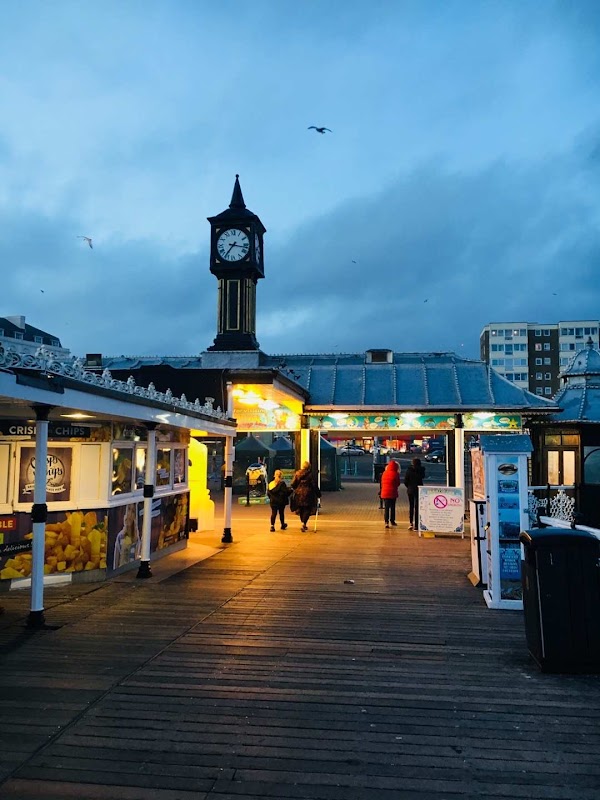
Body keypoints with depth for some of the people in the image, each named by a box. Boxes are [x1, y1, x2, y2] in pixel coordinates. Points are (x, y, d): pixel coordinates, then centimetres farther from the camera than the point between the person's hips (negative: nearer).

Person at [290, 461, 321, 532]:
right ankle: (304, 524, -13)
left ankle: (303, 524, 24)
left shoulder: (297, 473, 3)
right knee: (307, 509, 2)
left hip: (299, 493, 4)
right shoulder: (310, 474, -9)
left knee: (301, 509, 16)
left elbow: (293, 484, 3)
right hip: (307, 493, -4)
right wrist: (318, 493, 1)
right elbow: (314, 484, -8)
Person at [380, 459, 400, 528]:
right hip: (393, 493, -3)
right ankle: (392, 521, 18)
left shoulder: (384, 473, 2)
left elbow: (382, 482, 9)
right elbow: (398, 483, -4)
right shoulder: (396, 474, -11)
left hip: (385, 493, 3)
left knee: (386, 507, 5)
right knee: (392, 507, 10)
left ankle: (386, 521, -2)